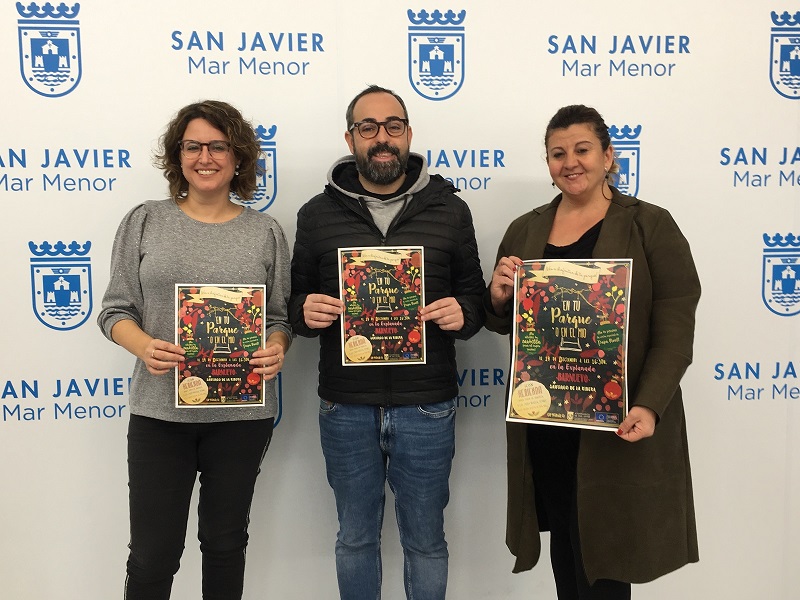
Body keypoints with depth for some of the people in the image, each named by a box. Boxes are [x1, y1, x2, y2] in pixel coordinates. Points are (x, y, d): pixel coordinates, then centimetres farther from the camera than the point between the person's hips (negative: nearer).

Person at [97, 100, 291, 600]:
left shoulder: (266, 232, 3)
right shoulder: (145, 222, 2)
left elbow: (281, 316, 6)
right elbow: (116, 310, 2)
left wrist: (276, 348, -15)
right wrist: (144, 346, -18)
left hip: (243, 413, 1)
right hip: (160, 410, -1)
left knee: (226, 540, 16)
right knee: (153, 553, 5)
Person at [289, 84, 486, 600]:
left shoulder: (449, 210, 3)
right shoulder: (318, 214, 4)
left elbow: (474, 294, 7)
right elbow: (296, 299, 9)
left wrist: (462, 313, -15)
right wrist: (304, 311, -13)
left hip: (426, 407, -1)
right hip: (346, 407, 1)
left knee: (425, 538, 14)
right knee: (355, 537, 18)